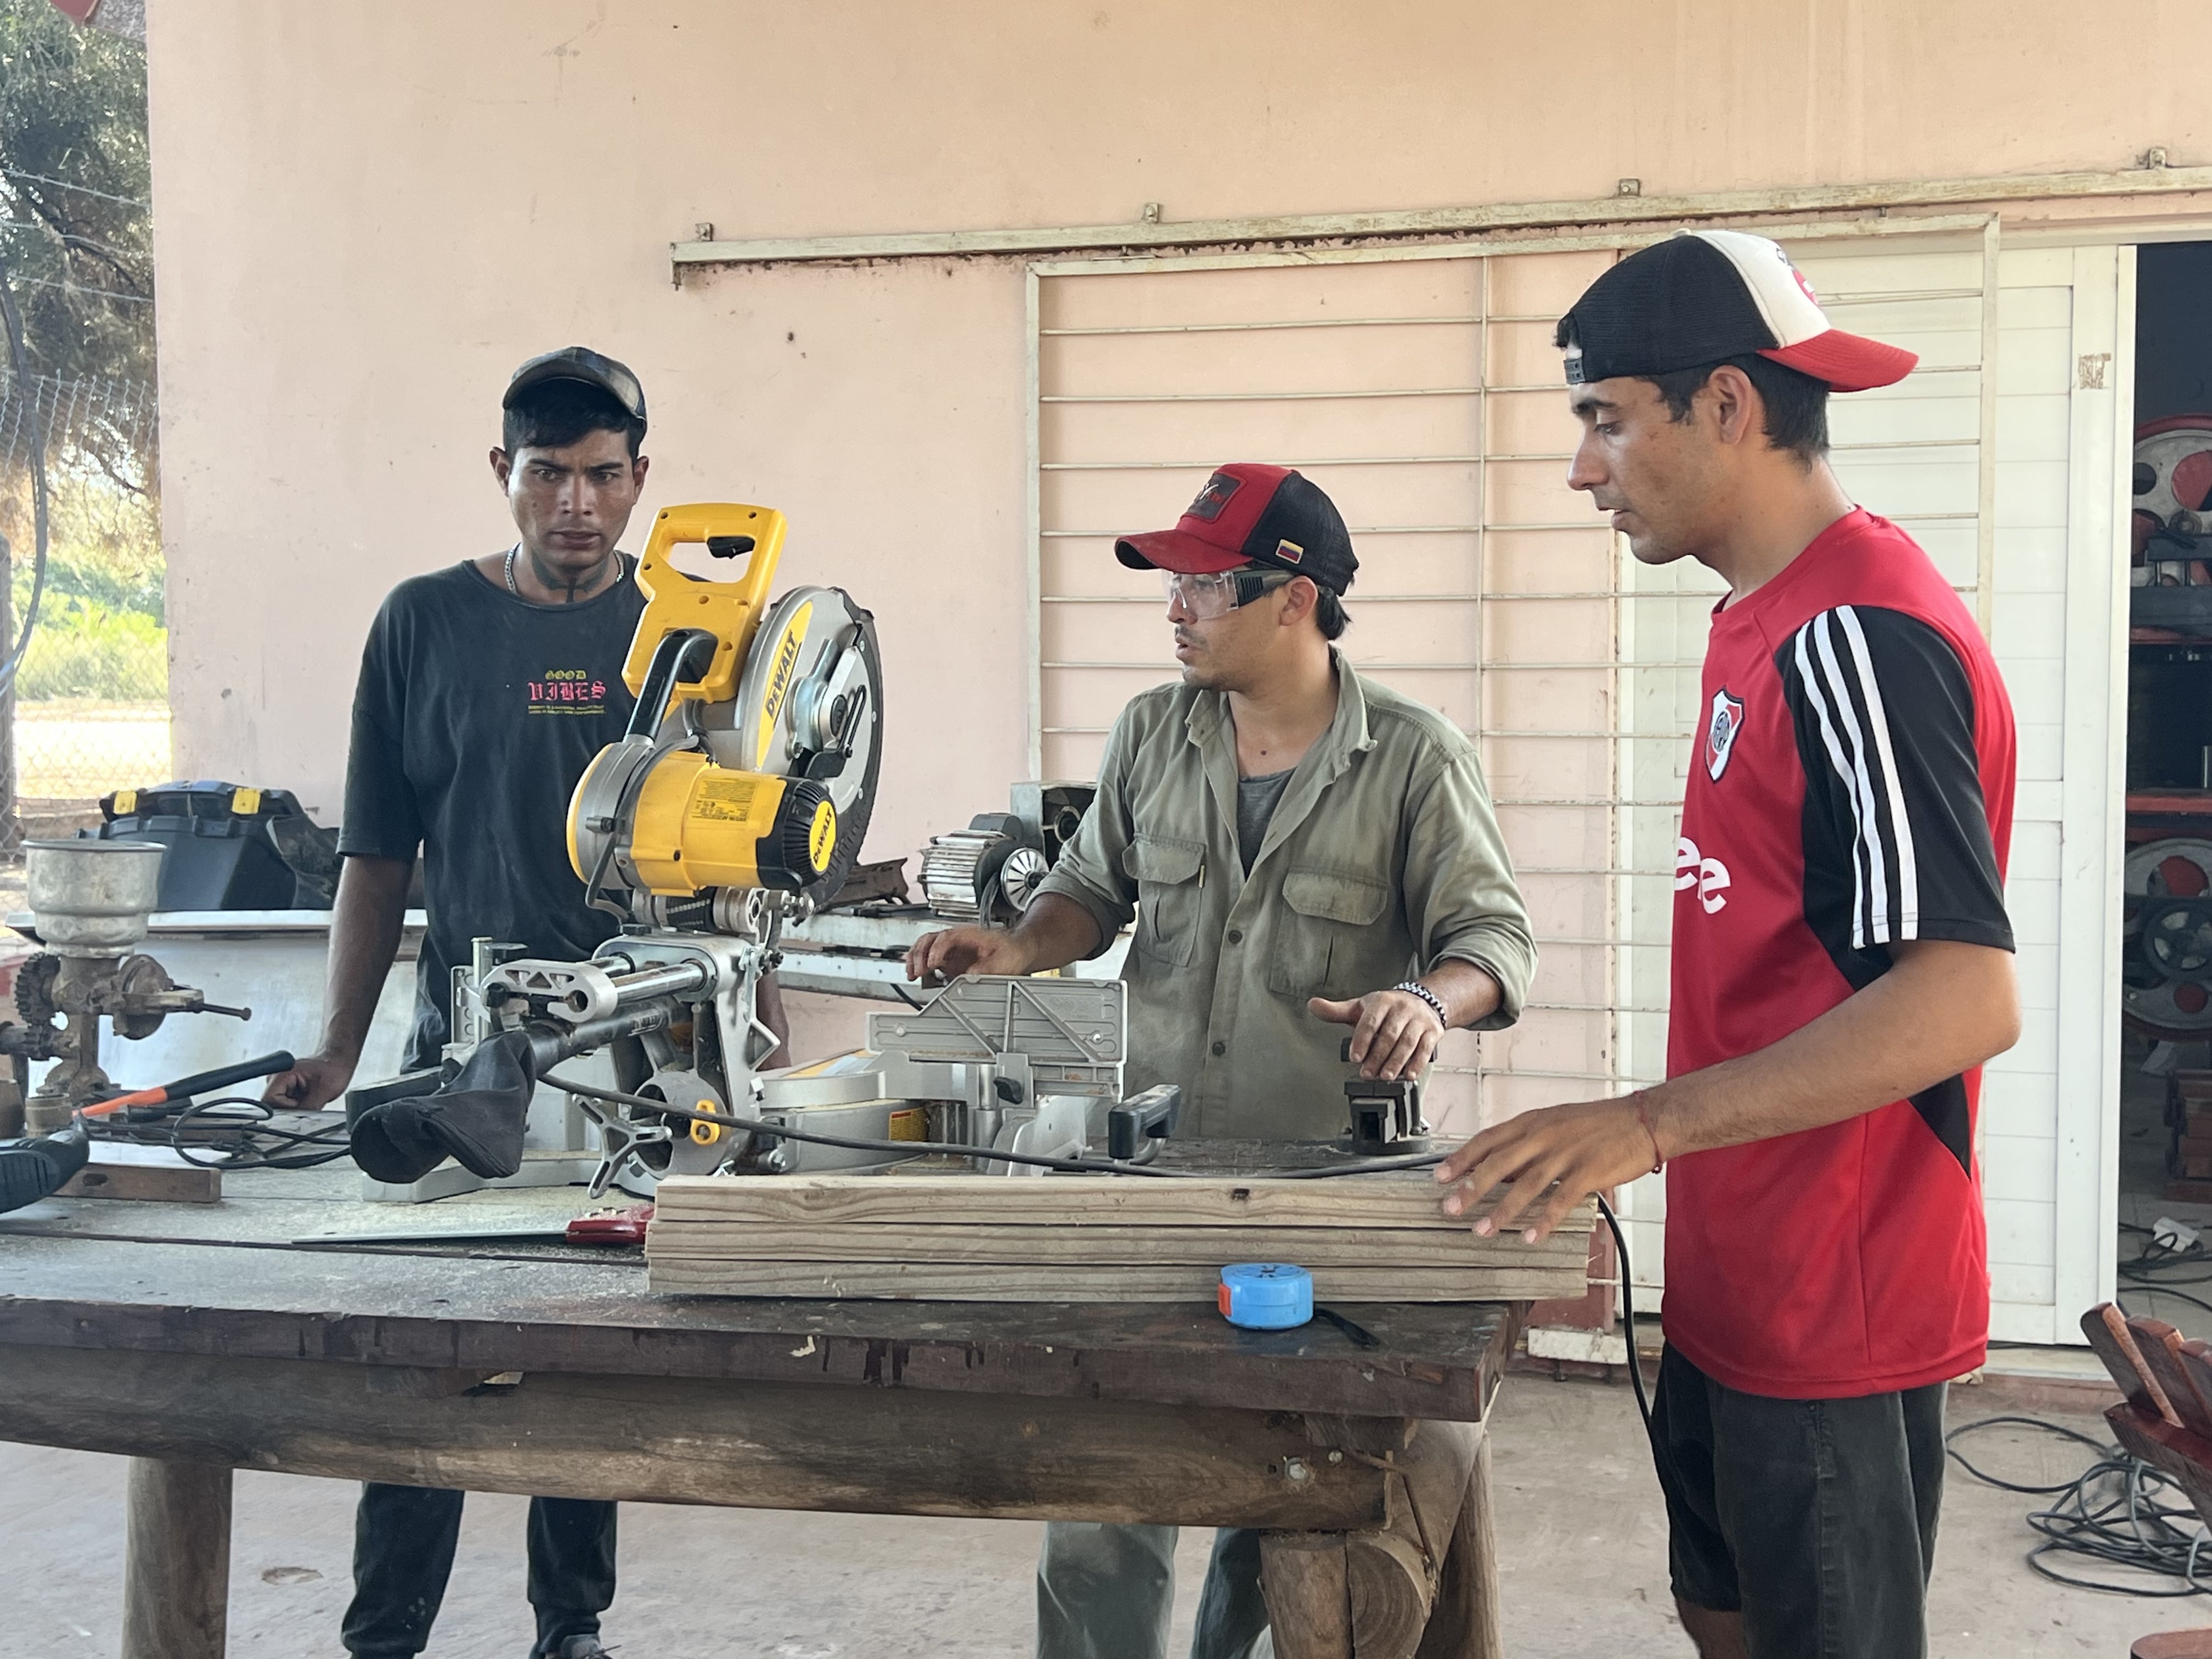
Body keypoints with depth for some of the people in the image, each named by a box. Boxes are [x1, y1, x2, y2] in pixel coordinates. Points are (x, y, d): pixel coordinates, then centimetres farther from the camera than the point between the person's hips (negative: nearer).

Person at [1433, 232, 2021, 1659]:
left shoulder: (1856, 636, -22)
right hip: (1739, 1277, 9)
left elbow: (1964, 996, -28)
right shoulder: (1768, 620, 9)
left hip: (1834, 1310, -9)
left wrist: (1652, 1122, -32)